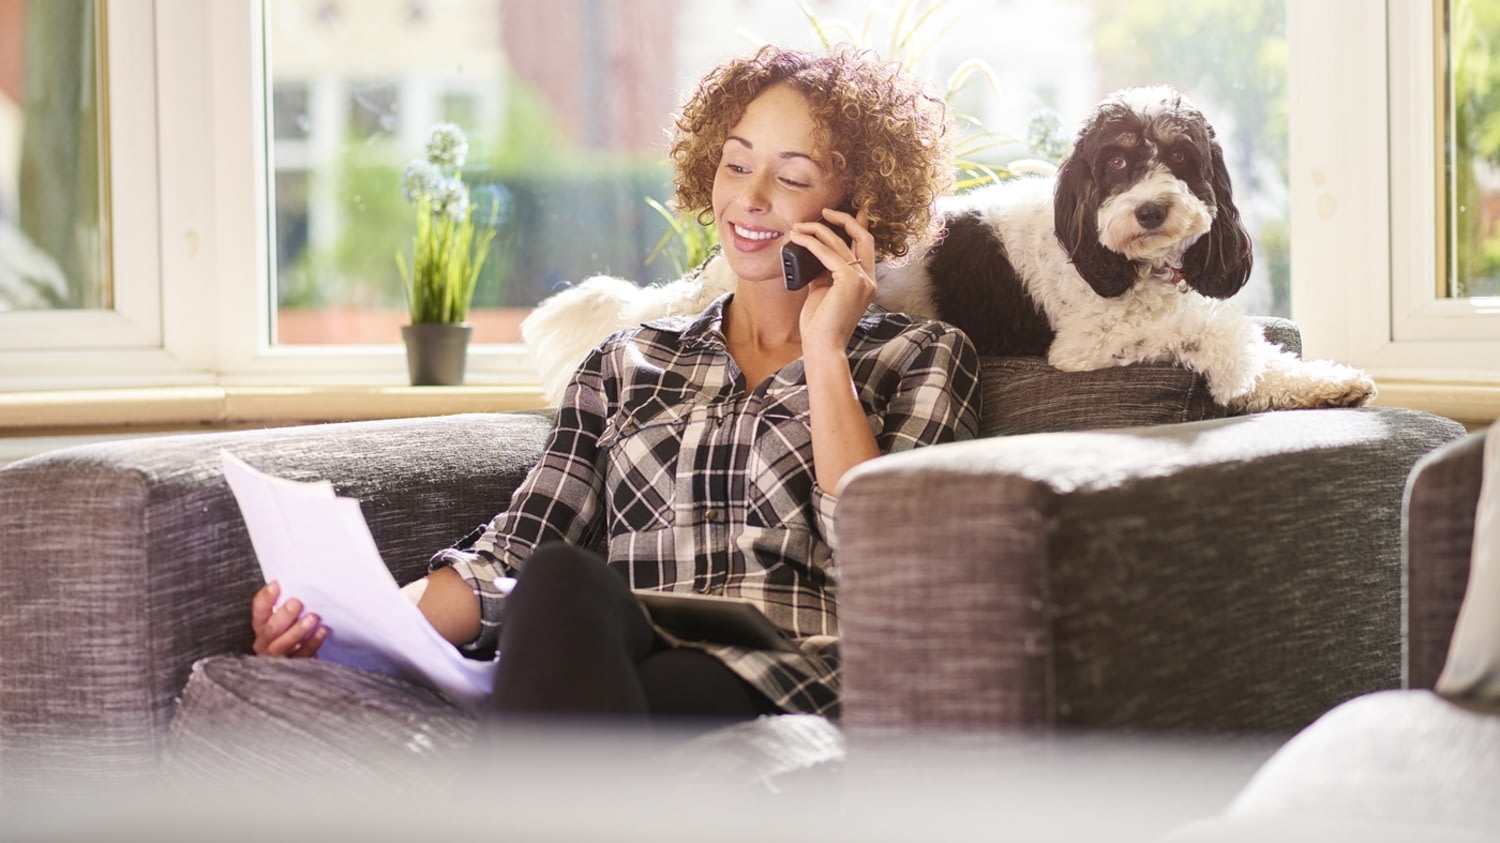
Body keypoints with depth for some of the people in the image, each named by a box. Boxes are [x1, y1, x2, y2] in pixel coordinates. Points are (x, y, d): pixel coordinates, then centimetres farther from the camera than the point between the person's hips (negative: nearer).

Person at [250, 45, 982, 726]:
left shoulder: (920, 359, 18)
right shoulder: (630, 362, 26)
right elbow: (515, 558, 12)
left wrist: (825, 352, 2)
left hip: (795, 693, -3)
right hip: (616, 676, 3)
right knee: (558, 579, -35)